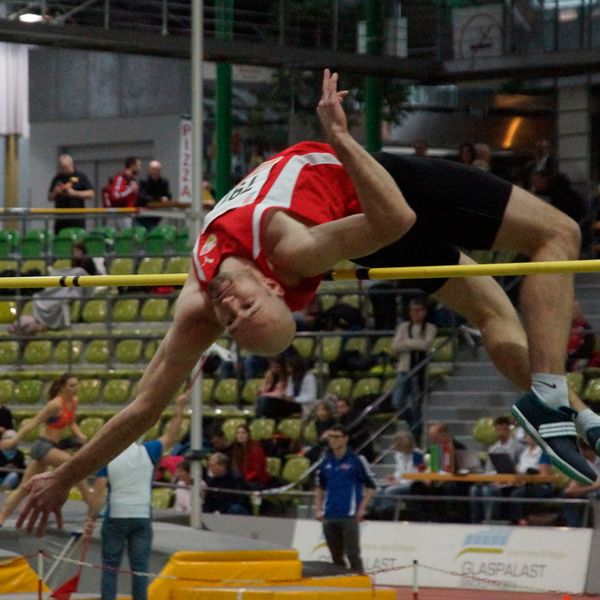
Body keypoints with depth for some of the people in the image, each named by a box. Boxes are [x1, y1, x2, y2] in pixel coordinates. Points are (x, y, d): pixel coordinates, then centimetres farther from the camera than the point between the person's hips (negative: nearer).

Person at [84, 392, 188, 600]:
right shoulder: (147, 452, -1)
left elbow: (99, 492, -8)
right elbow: (170, 437, 11)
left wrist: (90, 519, -2)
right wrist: (179, 409, 18)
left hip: (116, 519, -1)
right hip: (142, 518, 1)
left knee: (110, 568, 5)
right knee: (140, 568, 3)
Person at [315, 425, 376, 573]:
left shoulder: (357, 460, -4)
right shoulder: (326, 462, 10)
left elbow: (371, 486, -2)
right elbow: (320, 487, 23)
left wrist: (362, 508, -8)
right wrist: (318, 509, 14)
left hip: (349, 516, -5)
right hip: (329, 517, 5)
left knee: (352, 554, -9)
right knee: (336, 556, 10)